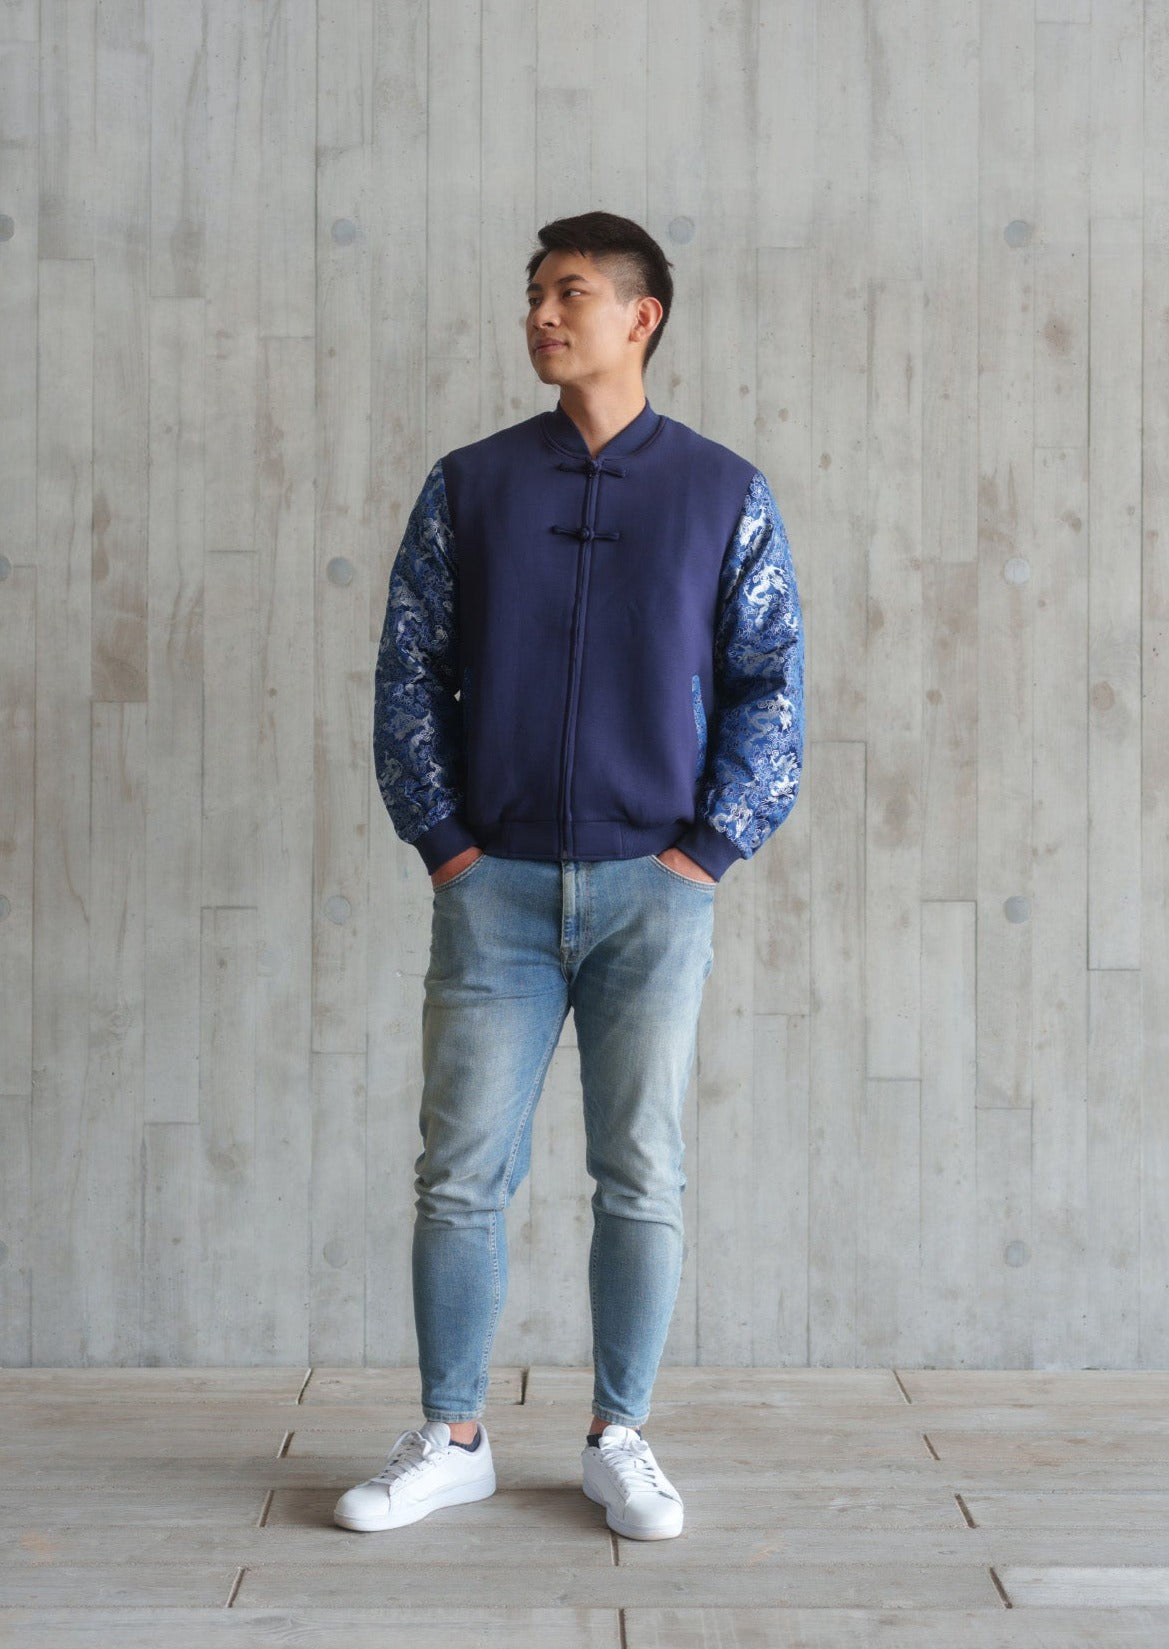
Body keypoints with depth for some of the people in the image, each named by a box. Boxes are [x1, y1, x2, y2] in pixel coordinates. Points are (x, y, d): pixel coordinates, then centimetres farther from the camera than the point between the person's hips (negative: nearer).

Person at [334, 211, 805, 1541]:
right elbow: (406, 673, 6)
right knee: (462, 1172, 3)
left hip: (654, 891, -1)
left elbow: (773, 686, 3)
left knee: (641, 1180, 5)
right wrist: (442, 840, -2)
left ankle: (619, 1441, 20)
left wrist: (709, 849, -5)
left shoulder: (724, 495, 4)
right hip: (494, 885, 1)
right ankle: (450, 1441, 18)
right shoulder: (468, 486, 7)